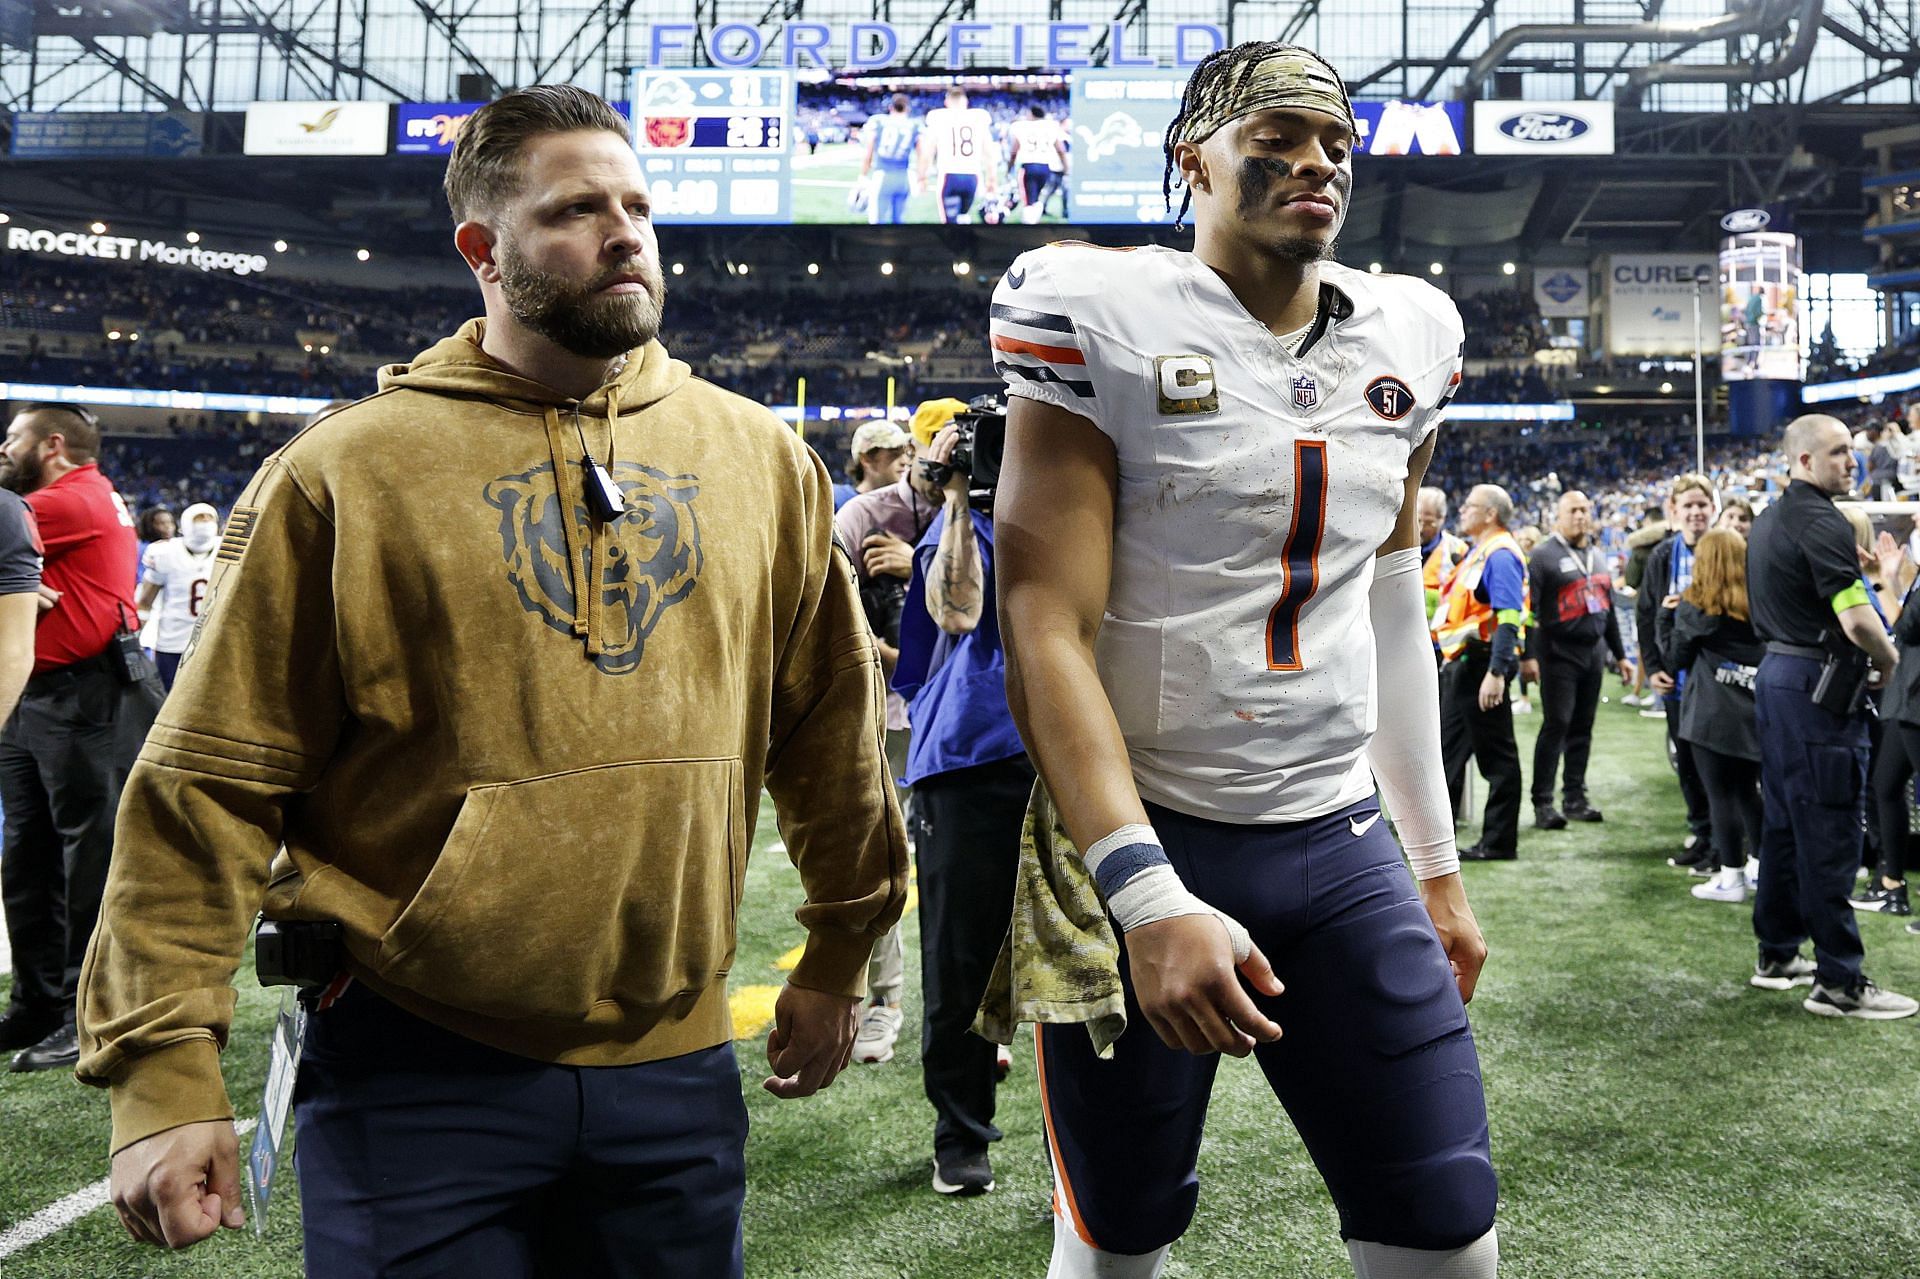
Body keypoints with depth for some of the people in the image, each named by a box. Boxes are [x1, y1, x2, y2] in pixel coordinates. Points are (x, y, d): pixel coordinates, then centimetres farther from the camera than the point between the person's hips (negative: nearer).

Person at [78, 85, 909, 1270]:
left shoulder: (762, 458, 3)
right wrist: (165, 1066, -6)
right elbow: (214, 782, -4)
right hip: (418, 1071, -2)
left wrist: (838, 956, 16)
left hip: (676, 1064, 3)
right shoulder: (347, 471, -5)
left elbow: (832, 729, 11)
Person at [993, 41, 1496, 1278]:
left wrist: (1437, 864, 17)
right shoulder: (1105, 322, -9)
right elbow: (1048, 629, -15)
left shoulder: (1405, 340, 9)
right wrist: (1147, 896, -24)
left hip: (1343, 843, 5)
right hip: (1144, 839, -4)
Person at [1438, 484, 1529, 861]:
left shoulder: (1500, 554, -14)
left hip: (1483, 663, -11)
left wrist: (1496, 672, -29)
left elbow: (1509, 617, -23)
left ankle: (1499, 842, 7)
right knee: (1449, 749, 16)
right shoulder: (1477, 552, 17)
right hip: (1461, 662, 11)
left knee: (1495, 755, -1)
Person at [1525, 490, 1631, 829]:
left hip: (1592, 654, 7)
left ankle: (1575, 798, 16)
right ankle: (1543, 803, -3)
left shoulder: (1596, 557, 17)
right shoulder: (1543, 555, -5)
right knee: (1556, 725, -8)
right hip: (1558, 655, -7)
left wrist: (1620, 655, 21)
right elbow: (1528, 608, -12)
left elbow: (1608, 608, 22)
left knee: (1582, 728, 9)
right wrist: (1528, 655, -19)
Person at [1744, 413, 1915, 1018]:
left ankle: (1777, 955, 24)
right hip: (1817, 684, -10)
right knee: (1829, 834, -5)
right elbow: (1857, 621, -22)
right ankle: (1840, 981, 0)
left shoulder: (1769, 520, 14)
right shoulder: (1821, 522, -16)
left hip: (1776, 672, 10)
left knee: (1783, 821, 15)